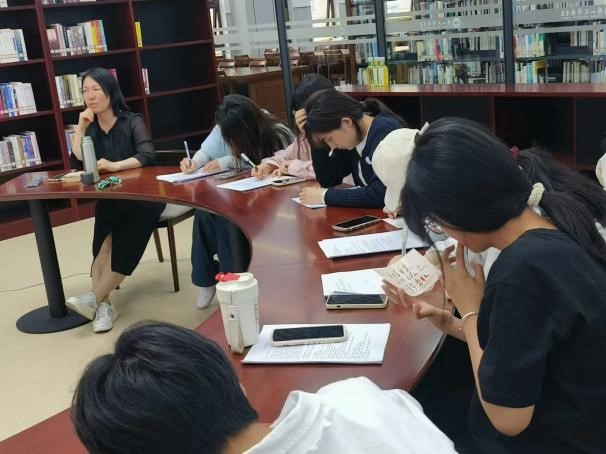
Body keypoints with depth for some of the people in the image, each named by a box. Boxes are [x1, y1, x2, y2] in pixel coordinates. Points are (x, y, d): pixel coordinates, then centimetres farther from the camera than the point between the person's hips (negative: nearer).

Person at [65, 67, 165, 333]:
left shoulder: (132, 121, -4)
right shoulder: (90, 127, 11)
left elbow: (147, 156, -19)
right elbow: (77, 164, 0)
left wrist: (114, 166, -33)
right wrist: (80, 127, -6)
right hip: (109, 199, 3)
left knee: (124, 244, -26)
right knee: (106, 240, -26)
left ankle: (95, 298, -21)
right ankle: (103, 304, -30)